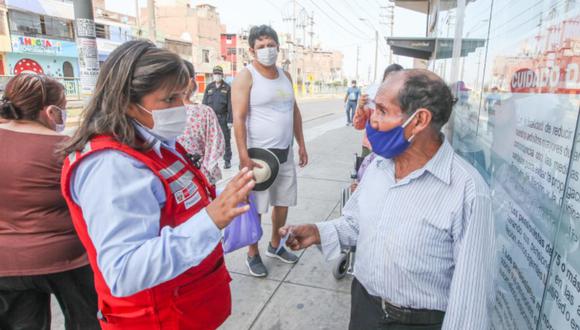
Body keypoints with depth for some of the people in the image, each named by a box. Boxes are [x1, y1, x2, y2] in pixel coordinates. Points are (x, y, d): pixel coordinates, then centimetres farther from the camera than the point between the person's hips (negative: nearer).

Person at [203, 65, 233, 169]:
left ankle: (227, 161, 12)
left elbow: (230, 105, -3)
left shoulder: (227, 88, 0)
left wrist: (230, 120, -8)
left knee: (226, 139, 2)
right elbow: (204, 103, 7)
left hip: (223, 117, -2)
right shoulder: (209, 87, 7)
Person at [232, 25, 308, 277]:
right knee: (255, 208, 3)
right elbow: (238, 119, -16)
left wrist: (301, 145, 13)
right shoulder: (246, 77, -8)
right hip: (259, 153, -6)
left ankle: (275, 246, 36)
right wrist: (244, 156, -23)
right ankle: (253, 255, 22)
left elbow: (295, 112, 17)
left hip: (285, 152, 7)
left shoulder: (285, 75, 12)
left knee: (283, 202, 16)